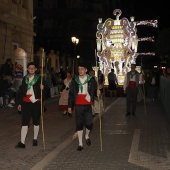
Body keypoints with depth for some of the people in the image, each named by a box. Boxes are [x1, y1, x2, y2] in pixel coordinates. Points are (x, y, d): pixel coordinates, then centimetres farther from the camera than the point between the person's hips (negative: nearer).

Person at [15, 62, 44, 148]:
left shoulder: (39, 78, 0)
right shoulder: (25, 78, 9)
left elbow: (42, 91, 2)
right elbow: (22, 91, 12)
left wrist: (42, 88, -22)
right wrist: (20, 103, 10)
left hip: (36, 102, -2)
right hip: (26, 102, 2)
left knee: (36, 122, 10)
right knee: (24, 122, -2)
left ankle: (35, 139, 25)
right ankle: (22, 142, -3)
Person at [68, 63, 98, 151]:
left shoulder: (91, 80, 2)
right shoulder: (74, 80, 4)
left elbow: (94, 91, 10)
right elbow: (71, 94, 7)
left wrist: (97, 92, -15)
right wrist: (69, 106, 4)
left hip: (88, 105, 0)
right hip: (78, 106, 0)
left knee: (89, 123, -1)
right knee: (79, 124, 1)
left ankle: (87, 136, 32)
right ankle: (80, 144, 11)